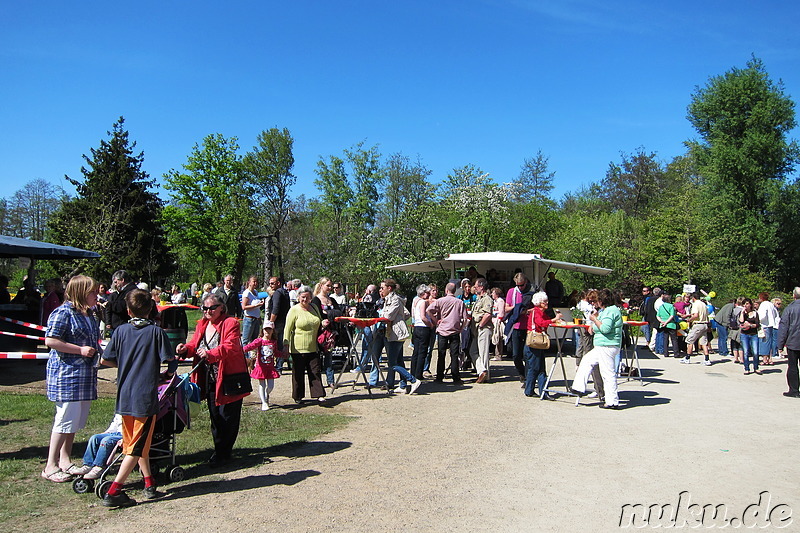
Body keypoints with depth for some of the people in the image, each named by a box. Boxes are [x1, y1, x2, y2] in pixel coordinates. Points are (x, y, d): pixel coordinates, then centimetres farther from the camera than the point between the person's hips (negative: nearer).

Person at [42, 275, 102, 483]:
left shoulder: (89, 314, 15)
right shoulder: (63, 313, -12)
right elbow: (50, 341, -19)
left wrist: (98, 351, 11)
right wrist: (80, 350, -19)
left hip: (85, 373, 9)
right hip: (66, 372, -9)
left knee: (77, 419, 13)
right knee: (66, 418, -5)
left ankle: (64, 460, 24)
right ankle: (50, 466, 6)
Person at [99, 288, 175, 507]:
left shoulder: (120, 331, 2)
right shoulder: (156, 331, -7)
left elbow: (105, 360, 4)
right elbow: (169, 361, -9)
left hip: (124, 397, 5)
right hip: (146, 397, -4)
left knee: (135, 443, 19)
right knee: (137, 448, 3)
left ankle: (149, 485, 26)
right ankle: (113, 492, -2)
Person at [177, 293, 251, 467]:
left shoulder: (230, 323, -10)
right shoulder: (202, 325, 13)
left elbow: (231, 347, -23)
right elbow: (195, 345, 16)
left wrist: (210, 353, -37)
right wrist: (186, 348, -7)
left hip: (228, 379, -7)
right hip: (209, 379, 7)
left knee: (227, 416, -1)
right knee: (215, 415, 14)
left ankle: (222, 453, 9)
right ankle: (221, 450, 26)